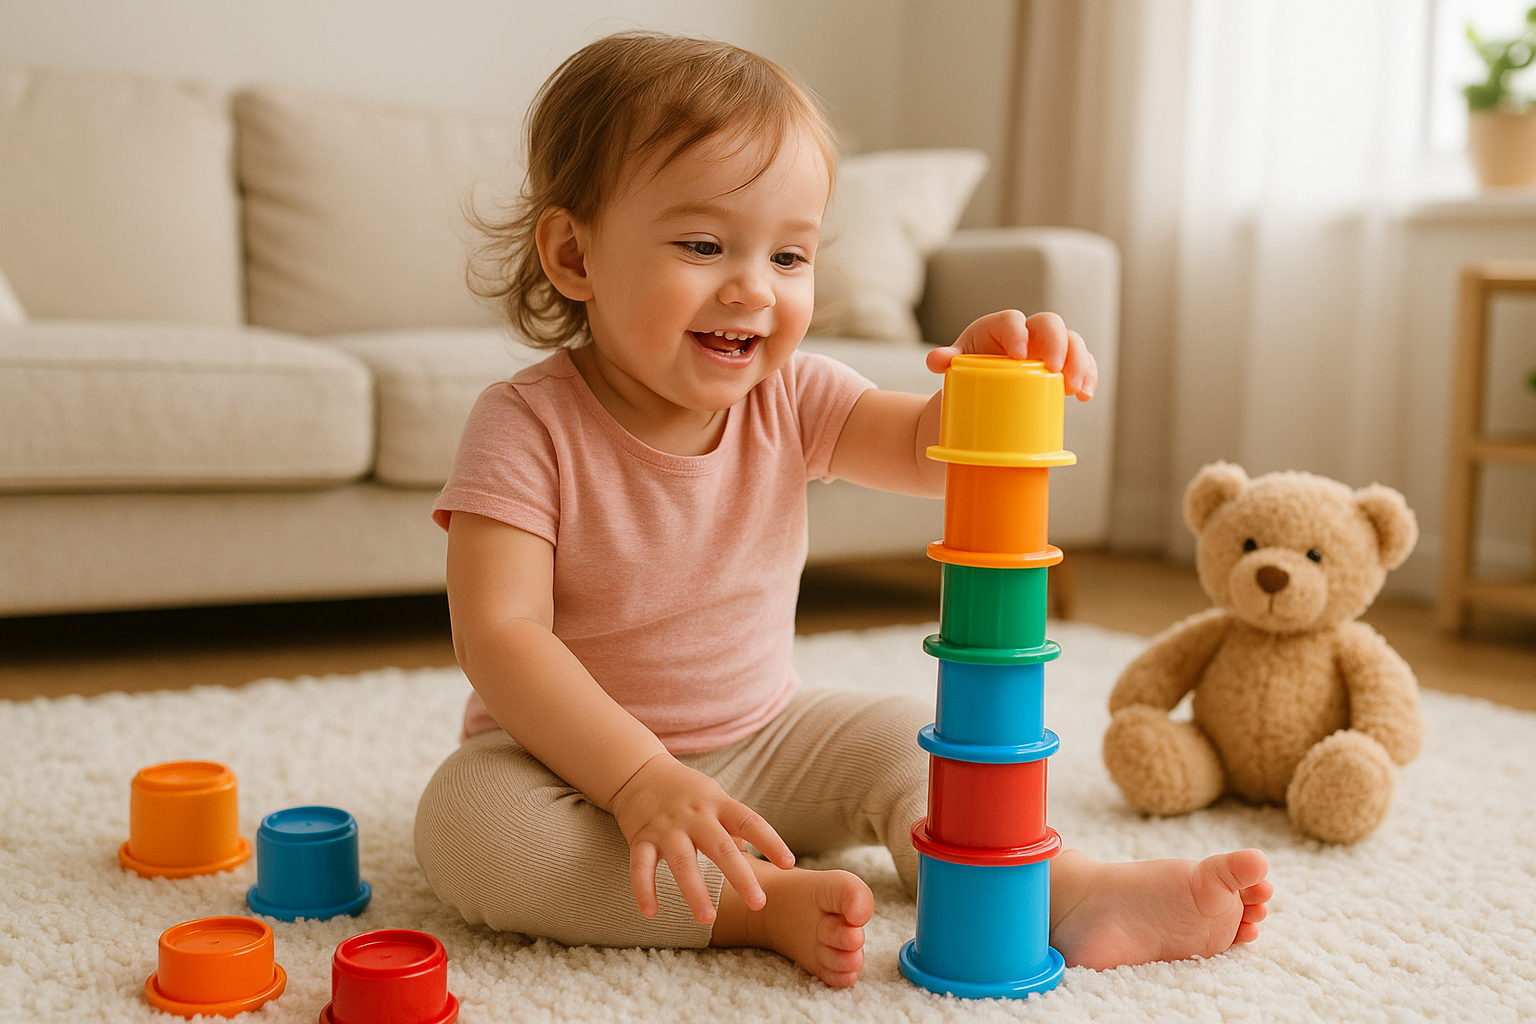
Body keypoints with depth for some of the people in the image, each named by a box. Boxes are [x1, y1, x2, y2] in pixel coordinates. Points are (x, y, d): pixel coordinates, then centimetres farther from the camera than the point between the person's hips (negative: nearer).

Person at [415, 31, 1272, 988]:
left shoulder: (787, 398, -6)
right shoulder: (528, 425, -21)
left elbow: (932, 450, -11)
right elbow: (501, 637, -28)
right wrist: (640, 780, -39)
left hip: (759, 738, 5)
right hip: (582, 756, -4)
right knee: (465, 816, -33)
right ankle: (766, 905, -32)